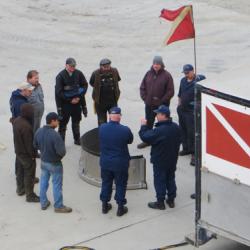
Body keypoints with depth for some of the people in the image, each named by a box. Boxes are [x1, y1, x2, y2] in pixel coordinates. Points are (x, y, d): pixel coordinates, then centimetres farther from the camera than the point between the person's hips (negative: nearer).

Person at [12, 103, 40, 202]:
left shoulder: (16, 120, -4)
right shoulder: (26, 126, -33)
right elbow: (29, 142, -25)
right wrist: (32, 154, -14)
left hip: (18, 151, 9)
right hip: (26, 153, -9)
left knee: (20, 171, 24)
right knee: (29, 174, 4)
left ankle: (20, 189, 41)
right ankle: (30, 195, 14)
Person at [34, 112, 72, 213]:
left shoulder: (39, 131, -9)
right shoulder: (55, 135, -31)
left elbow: (35, 145, 6)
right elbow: (62, 151, -30)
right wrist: (61, 154, -7)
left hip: (43, 162, 7)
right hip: (54, 164, -6)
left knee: (43, 182, 21)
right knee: (57, 185, 9)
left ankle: (43, 203, 35)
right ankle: (58, 206, 22)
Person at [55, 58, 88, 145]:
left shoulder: (78, 74, -3)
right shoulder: (60, 76, -12)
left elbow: (85, 85, 5)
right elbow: (59, 92, -12)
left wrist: (79, 97, -7)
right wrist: (70, 100, -13)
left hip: (77, 102, 4)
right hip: (65, 103, -4)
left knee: (76, 121, 17)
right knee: (63, 122, -1)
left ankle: (77, 140, 30)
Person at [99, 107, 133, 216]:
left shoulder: (102, 128, -13)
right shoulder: (125, 130, -22)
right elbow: (130, 141, -3)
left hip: (105, 162, 3)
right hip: (120, 163, -3)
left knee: (106, 183, 20)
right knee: (120, 185, 13)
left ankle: (105, 205, 31)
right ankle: (120, 207, 21)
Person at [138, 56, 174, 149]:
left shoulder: (166, 75, -8)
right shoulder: (149, 74, 4)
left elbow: (170, 91, -9)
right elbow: (142, 87, 10)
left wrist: (162, 101, -13)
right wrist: (145, 98, 0)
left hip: (162, 105, -5)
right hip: (149, 105, 5)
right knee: (148, 123, 15)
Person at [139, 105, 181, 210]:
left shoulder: (159, 130, -30)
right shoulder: (176, 127, -4)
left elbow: (145, 137, -21)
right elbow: (178, 141, 9)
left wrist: (144, 126, -8)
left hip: (160, 161, -7)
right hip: (173, 160, 7)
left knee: (159, 181, 6)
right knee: (170, 179, 19)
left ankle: (160, 202, 15)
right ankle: (171, 200, 30)